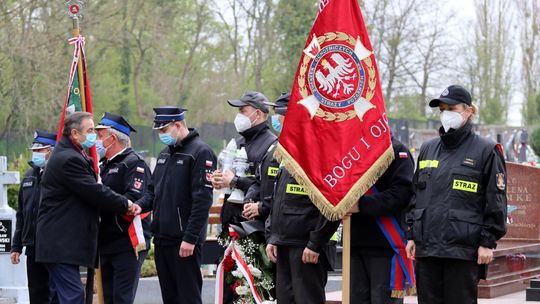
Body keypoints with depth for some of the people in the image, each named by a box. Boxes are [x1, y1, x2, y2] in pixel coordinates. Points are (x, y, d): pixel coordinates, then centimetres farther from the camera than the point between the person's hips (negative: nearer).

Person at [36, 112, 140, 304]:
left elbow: (91, 190, 17)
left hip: (60, 243, 11)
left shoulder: (67, 155, 16)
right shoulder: (69, 159, -18)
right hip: (61, 244, -11)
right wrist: (126, 205, -7)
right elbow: (95, 193, -19)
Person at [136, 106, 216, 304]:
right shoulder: (165, 154, 17)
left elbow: (202, 200, -16)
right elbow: (153, 190, 23)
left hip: (184, 243, -8)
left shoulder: (200, 152, -11)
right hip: (162, 239, 8)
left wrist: (190, 238, -20)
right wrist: (139, 205, 1)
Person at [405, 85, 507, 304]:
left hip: (463, 249, -5)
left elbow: (496, 202, -2)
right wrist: (411, 235, 14)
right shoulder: (428, 149, 16)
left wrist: (488, 242, -8)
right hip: (426, 246, 5)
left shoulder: (486, 151, 0)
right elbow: (415, 195, 20)